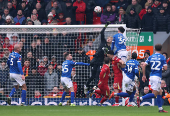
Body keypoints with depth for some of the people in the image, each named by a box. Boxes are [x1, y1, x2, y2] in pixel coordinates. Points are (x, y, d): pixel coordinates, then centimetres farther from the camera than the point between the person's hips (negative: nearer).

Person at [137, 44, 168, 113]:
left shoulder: (151, 57, 9)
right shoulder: (162, 57, -3)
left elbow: (144, 65, 1)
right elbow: (165, 68, -7)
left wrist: (144, 75, 8)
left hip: (151, 76, 6)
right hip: (157, 77, -6)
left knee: (159, 93, 14)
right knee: (154, 94, -7)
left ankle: (160, 109, 14)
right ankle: (141, 98, -23)